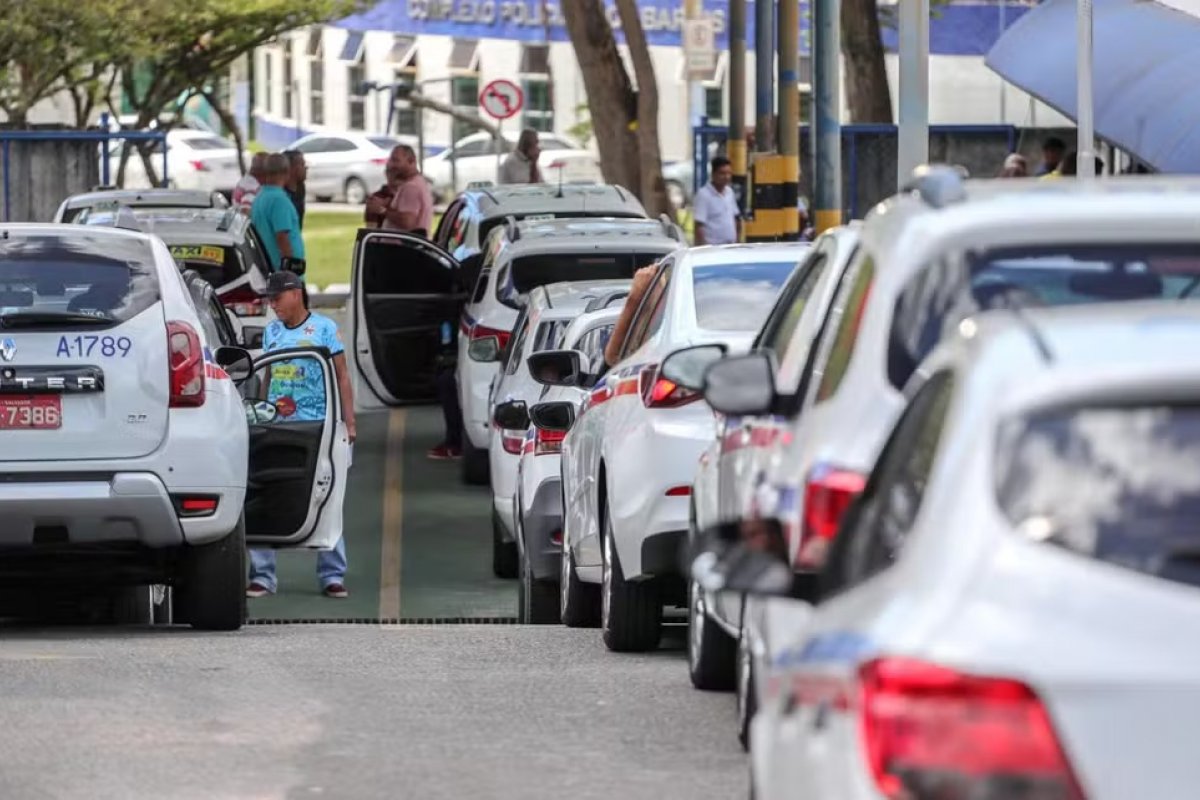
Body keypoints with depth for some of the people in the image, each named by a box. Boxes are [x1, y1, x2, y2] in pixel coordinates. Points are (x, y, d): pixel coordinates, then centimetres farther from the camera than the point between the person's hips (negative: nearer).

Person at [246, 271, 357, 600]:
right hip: (276, 427, 3)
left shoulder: (324, 328, 2)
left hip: (317, 426, -3)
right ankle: (262, 575, 1)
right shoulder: (271, 332, 13)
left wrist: (349, 423, -4)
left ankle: (333, 576, 5)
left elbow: (341, 377, 2)